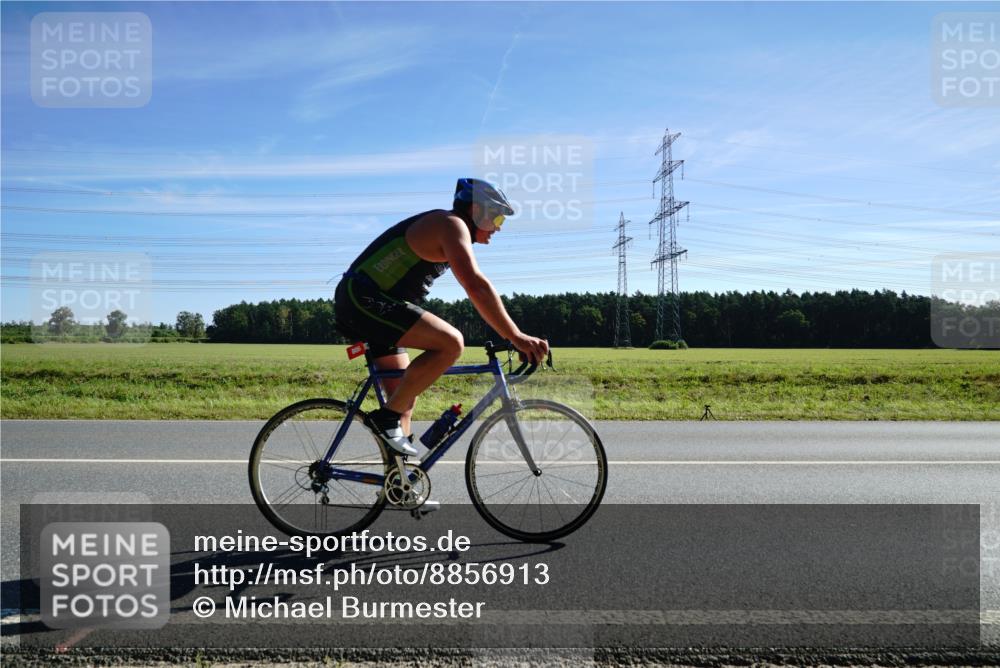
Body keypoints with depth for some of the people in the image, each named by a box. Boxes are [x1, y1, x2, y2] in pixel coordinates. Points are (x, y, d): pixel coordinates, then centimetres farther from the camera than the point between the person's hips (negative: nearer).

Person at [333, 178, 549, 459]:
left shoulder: (449, 233, 21)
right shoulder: (452, 224, -12)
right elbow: (476, 286, -25)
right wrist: (516, 337, -27)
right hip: (363, 298, -11)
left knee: (405, 398, 12)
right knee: (451, 342, -24)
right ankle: (386, 417, -13)